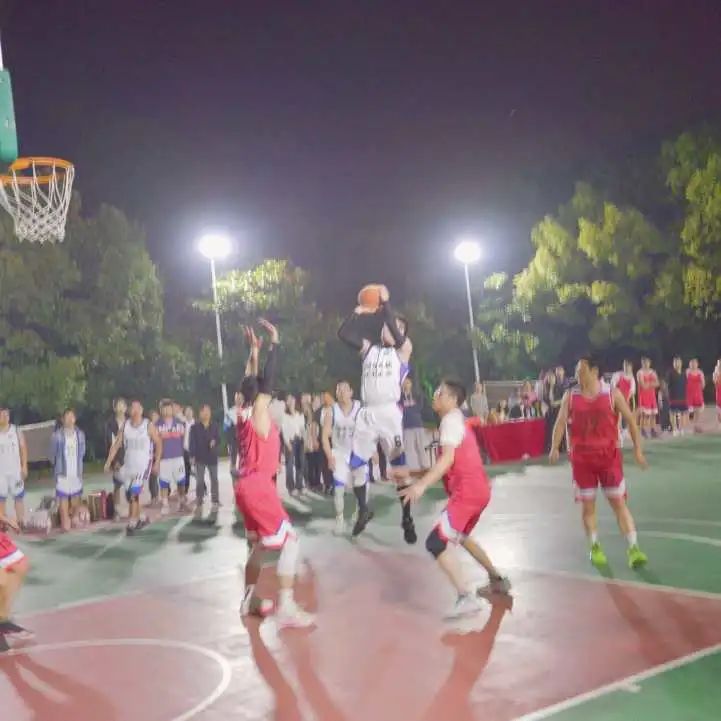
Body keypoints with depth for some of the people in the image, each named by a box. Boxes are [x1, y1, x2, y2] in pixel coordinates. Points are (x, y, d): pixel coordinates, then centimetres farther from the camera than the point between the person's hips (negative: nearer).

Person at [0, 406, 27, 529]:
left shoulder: (16, 431, 0)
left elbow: (23, 448, 2)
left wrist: (24, 467, -3)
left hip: (16, 470, 0)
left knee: (19, 497, 4)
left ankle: (20, 523, 12)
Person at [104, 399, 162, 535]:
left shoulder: (148, 426, -8)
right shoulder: (125, 425, 3)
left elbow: (159, 443, -2)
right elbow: (117, 444, 4)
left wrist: (157, 462, -7)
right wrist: (109, 461, -3)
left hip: (143, 464, -5)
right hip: (128, 464, 5)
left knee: (134, 494, -14)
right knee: (131, 495, 11)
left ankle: (132, 523, -7)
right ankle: (140, 519, 28)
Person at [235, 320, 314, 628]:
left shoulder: (245, 415, 12)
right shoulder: (259, 412, -10)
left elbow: (255, 382, 25)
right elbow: (267, 381, -19)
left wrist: (255, 351, 28)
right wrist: (274, 343, -16)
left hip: (246, 486, 10)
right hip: (258, 487, -10)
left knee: (259, 544, 23)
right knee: (290, 542, -9)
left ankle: (250, 598, 32)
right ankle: (286, 609, -14)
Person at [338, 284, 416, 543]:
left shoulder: (403, 349, 6)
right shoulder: (369, 349, 17)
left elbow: (395, 335, -15)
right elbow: (343, 334, 8)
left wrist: (386, 303, -11)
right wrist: (357, 312, 2)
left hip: (390, 413, -4)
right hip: (367, 414, 4)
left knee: (400, 470, -3)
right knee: (355, 465, 7)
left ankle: (407, 521, 8)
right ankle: (363, 510, 26)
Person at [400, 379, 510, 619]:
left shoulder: (450, 420, -8)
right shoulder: (456, 420, 22)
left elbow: (448, 458, -24)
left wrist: (422, 485, -34)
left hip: (467, 491, -10)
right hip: (478, 489, 10)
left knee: (436, 542, -17)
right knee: (460, 536, 31)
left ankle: (467, 598, -24)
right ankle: (497, 580, 39)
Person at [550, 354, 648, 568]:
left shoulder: (612, 394, -3)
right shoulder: (570, 396, 1)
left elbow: (630, 420, 2)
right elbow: (561, 422, -2)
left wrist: (637, 449, -2)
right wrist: (555, 448, -15)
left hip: (609, 455, -2)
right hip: (581, 457, 2)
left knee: (619, 502, -2)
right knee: (587, 504, 7)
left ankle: (633, 549, 0)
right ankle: (595, 548, 21)